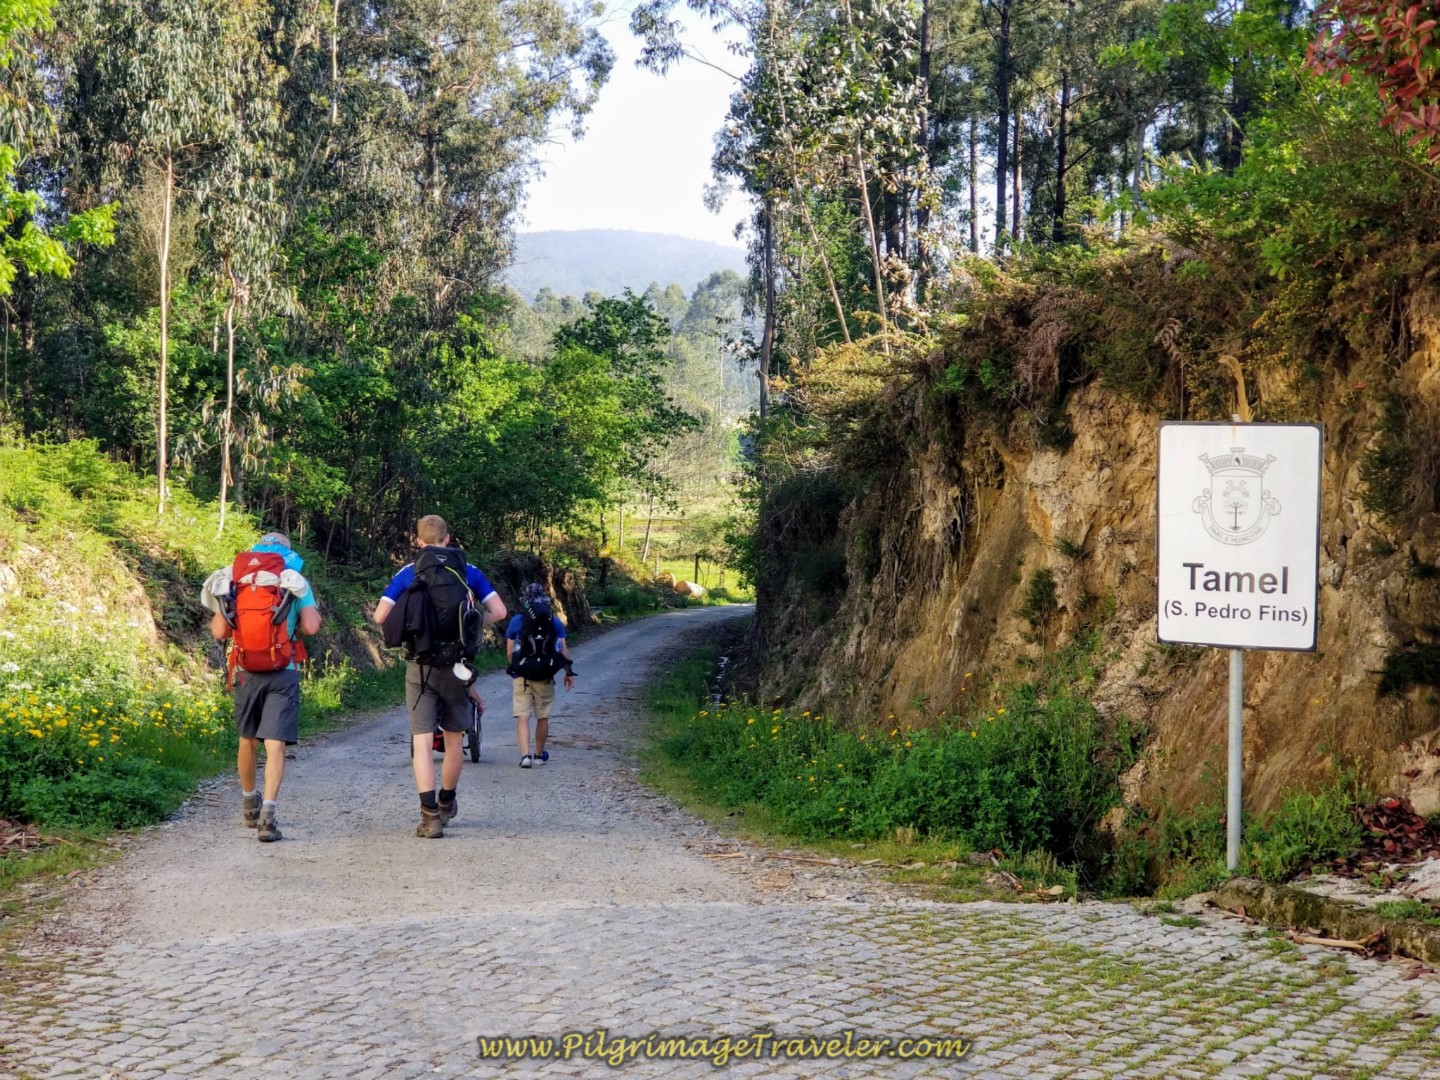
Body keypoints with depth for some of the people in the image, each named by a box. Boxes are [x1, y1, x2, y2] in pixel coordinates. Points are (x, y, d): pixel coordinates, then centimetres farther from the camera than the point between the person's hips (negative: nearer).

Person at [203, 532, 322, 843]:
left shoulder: (235, 581, 8)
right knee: (275, 745, -5)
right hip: (282, 674, -3)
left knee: (248, 740, 21)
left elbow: (219, 631, 3)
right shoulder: (294, 581, 1)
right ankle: (267, 813, -20)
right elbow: (311, 627, -8)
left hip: (246, 673, 3)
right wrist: (312, 610, 13)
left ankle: (249, 803, 40)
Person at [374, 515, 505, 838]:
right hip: (456, 666, 1)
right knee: (454, 738, 18)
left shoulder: (408, 573, 2)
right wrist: (470, 628, 12)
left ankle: (430, 814, -16)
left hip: (420, 667, -1)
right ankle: (447, 804, 35)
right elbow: (498, 611, -3)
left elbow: (380, 616, -7)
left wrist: (406, 628, 12)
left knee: (422, 741, -2)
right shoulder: (468, 572, 5)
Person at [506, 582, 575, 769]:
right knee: (542, 717, 14)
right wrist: (569, 672, 11)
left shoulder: (517, 621, 0)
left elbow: (509, 652, 2)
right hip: (545, 677, 1)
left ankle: (525, 754, -15)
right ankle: (539, 755, 25)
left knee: (522, 717, -1)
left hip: (522, 677, -1)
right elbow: (563, 649, 1)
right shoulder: (554, 621, 2)